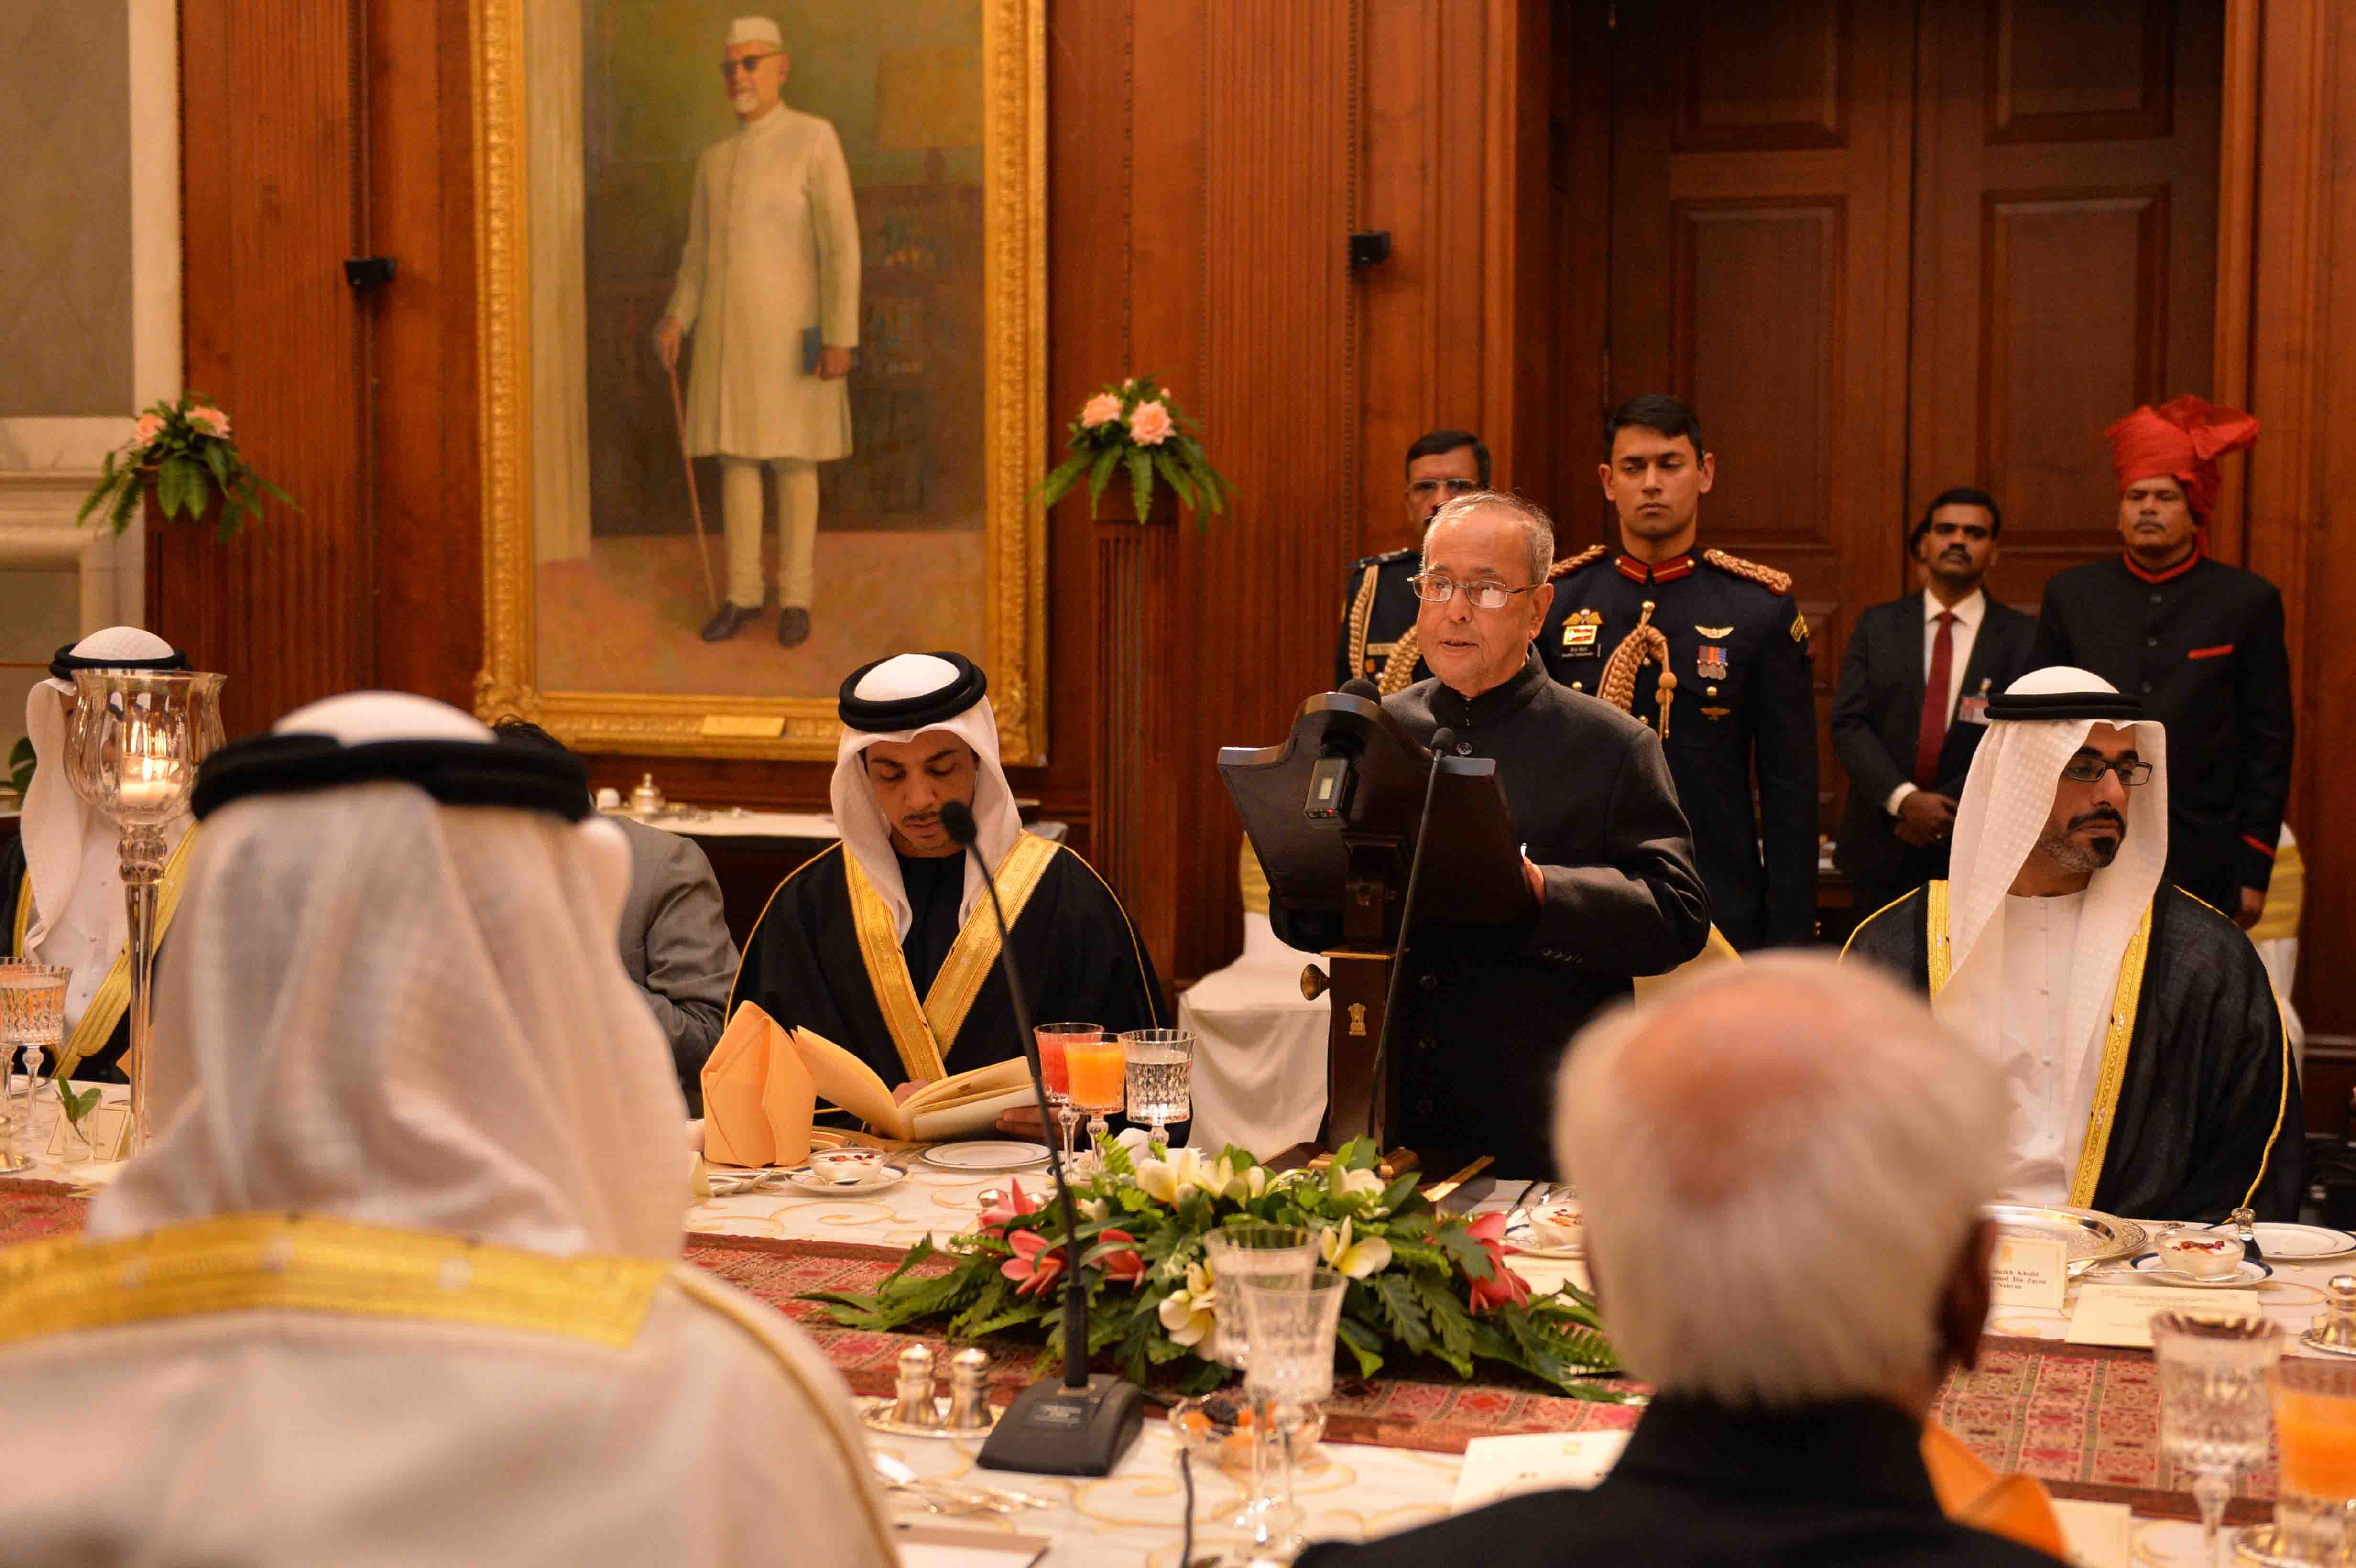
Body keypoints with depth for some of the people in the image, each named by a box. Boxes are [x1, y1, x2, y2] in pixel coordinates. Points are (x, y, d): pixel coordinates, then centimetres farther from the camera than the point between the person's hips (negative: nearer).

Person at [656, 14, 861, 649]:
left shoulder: (815, 138, -8)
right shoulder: (715, 161, 12)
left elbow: (840, 244, -13)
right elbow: (699, 256, 15)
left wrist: (842, 338, -18)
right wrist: (676, 320, -2)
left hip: (791, 331, -5)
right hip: (727, 333, 6)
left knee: (794, 461, 0)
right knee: (735, 458, 6)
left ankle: (795, 598, 11)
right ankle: (743, 596, 14)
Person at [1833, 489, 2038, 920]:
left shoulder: (2023, 637, 2)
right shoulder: (1877, 626, 7)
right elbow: (1848, 724, -1)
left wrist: (1948, 806, -14)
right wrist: (1903, 799, -15)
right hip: (1883, 852, 1)